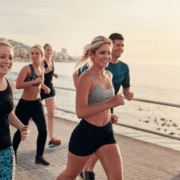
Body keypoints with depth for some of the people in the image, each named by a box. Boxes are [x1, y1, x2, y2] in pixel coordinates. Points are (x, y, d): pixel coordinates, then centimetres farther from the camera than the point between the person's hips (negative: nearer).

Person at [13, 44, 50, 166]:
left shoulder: (42, 69, 5)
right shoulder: (27, 69, -16)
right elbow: (18, 85, -27)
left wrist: (45, 87, 10)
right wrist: (34, 81, -31)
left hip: (37, 104, 5)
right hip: (25, 104, -5)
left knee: (43, 130, -5)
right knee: (21, 131, 9)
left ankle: (39, 157, 10)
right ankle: (13, 152, 35)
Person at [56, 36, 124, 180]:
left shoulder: (109, 75, 6)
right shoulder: (86, 78, -18)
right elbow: (80, 112, -25)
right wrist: (109, 104, -30)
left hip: (106, 133, 6)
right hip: (86, 134, -6)